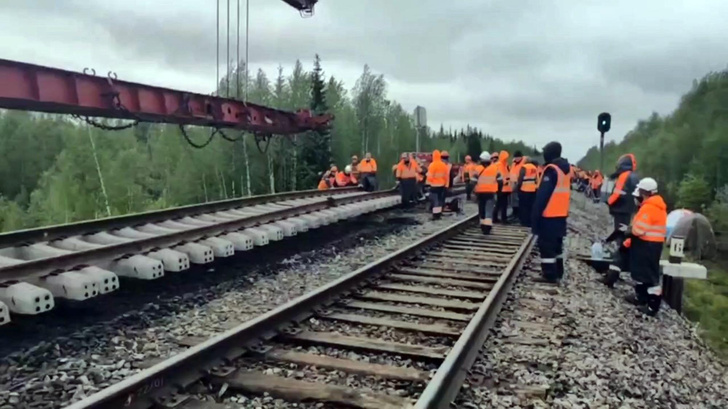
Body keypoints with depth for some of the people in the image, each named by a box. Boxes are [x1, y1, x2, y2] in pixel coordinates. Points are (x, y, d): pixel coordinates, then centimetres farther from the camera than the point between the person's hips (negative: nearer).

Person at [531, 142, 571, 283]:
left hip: (549, 214, -9)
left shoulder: (551, 169, -15)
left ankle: (549, 275, -3)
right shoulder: (565, 168, 14)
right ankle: (557, 272, 26)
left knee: (546, 244, -4)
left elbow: (542, 194, -19)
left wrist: (535, 214, -16)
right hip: (561, 214, 9)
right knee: (556, 243, 18)